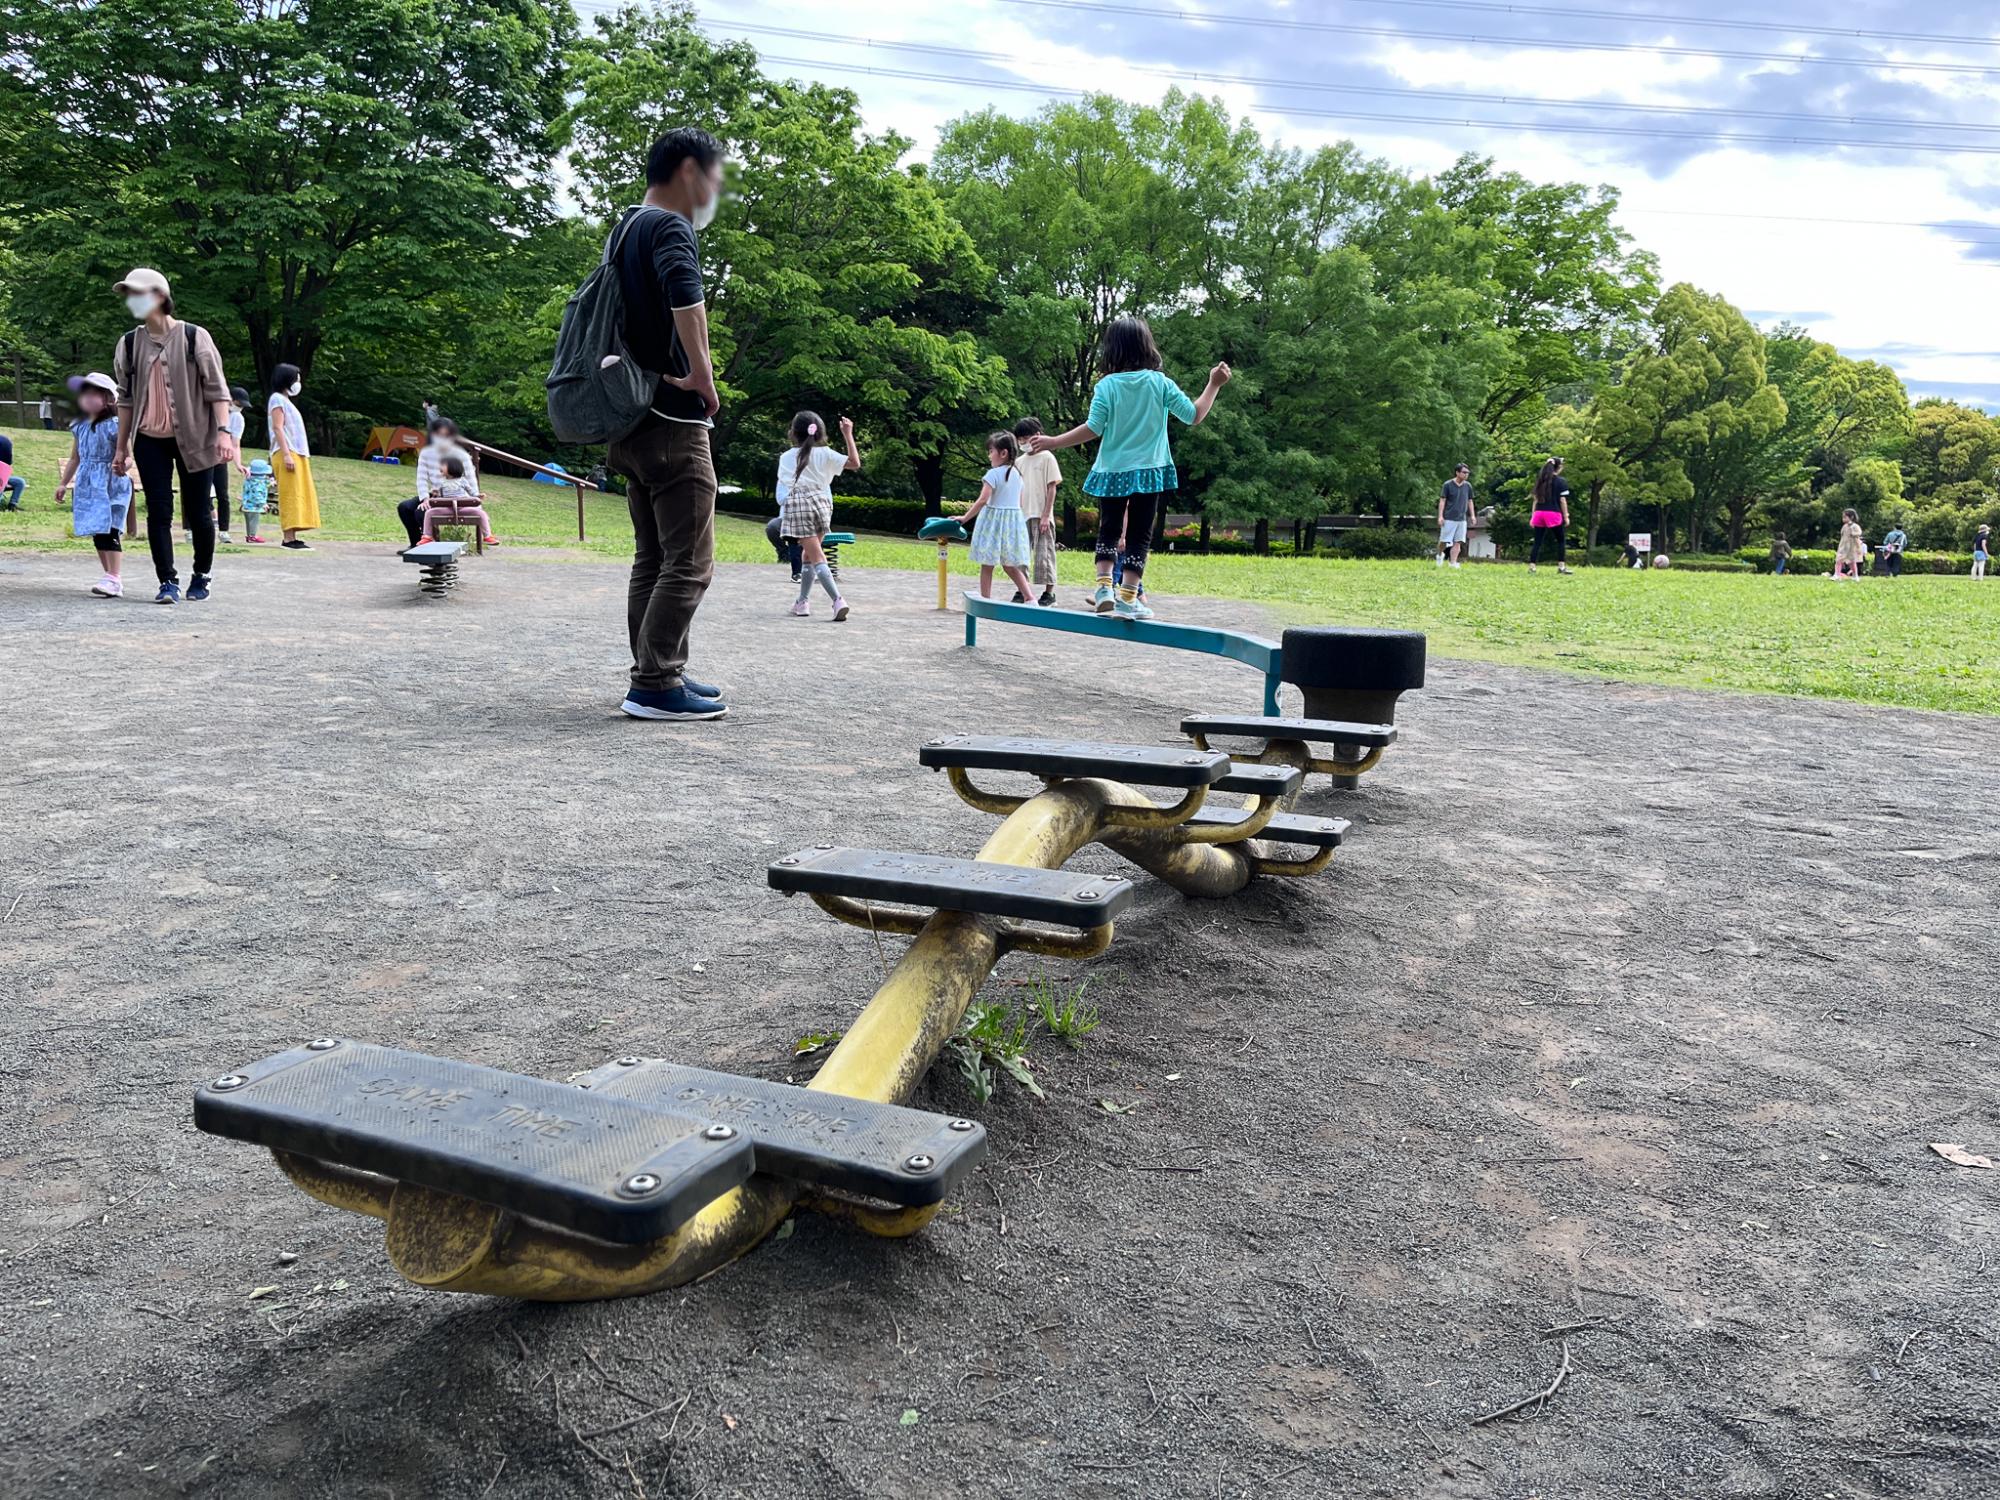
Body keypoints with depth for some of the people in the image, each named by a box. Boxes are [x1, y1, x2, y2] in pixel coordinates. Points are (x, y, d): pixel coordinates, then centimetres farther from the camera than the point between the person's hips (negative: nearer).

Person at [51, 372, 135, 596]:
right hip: (88, 485, 7)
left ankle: (114, 579, -14)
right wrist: (63, 483, 21)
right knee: (97, 533, 11)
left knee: (108, 531, -13)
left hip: (111, 486, -7)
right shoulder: (80, 426, 12)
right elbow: (74, 458, 21)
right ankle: (109, 576, 19)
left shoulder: (114, 425, -8)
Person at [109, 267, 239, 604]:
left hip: (192, 438, -3)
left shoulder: (193, 337, -3)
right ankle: (168, 582, -1)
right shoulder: (129, 344, 8)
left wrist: (223, 430, -16)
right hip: (150, 440, 3)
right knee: (159, 511, -4)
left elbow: (217, 388, -4)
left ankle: (201, 576, 19)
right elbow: (126, 399, 12)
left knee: (198, 511, 3)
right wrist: (122, 447, 10)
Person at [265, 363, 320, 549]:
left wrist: (302, 456, 18)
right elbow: (278, 428, -13)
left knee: (298, 496, 6)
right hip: (287, 453, -9)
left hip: (297, 454, 9)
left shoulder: (285, 400, 23)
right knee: (290, 496, -13)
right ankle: (289, 538, -16)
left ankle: (292, 536, 6)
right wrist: (286, 454, -21)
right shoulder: (277, 399, -4)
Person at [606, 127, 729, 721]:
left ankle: (658, 673, 20)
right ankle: (656, 685, -6)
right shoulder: (670, 228, -11)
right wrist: (701, 374, -24)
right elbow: (685, 293, -34)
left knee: (653, 558, 14)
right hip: (672, 423, -10)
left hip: (633, 422, 10)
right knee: (688, 563, -6)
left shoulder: (624, 229, 19)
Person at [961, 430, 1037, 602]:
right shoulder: (1017, 473, 8)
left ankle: (985, 599, 5)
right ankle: (1029, 597, 5)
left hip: (993, 520, -6)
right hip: (1014, 520, 6)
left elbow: (983, 500, -21)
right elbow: (1020, 501, 12)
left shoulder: (993, 474, -13)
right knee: (1010, 565, 13)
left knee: (987, 564, 3)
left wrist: (965, 517, -16)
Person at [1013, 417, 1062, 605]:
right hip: (1022, 516, 6)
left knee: (1044, 553, -4)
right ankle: (1022, 591, 11)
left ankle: (1049, 592, 2)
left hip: (1040, 516, -6)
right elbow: (1016, 490, 15)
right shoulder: (1019, 461, 13)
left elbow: (1052, 488, -7)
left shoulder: (1047, 458, -3)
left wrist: (1046, 516, -13)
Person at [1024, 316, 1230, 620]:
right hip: (1148, 471, 0)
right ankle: (1128, 597, 0)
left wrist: (1053, 443, -4)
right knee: (1139, 535, 6)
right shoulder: (1160, 383, -4)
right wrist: (1214, 384, 11)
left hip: (1112, 471, 0)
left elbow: (1093, 428, -12)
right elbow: (1194, 416, -2)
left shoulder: (1107, 385, -7)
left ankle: (1104, 586, 2)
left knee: (1109, 530, 16)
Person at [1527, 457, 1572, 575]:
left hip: (1539, 513, 4)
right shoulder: (1561, 481, -2)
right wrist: (1566, 517, -1)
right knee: (1561, 540, 10)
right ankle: (1561, 566, 7)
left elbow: (1536, 499, 11)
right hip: (1553, 514, -4)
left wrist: (1533, 516, 13)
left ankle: (1531, 566, -4)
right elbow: (1562, 500, -5)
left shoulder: (1540, 481, 12)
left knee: (1537, 541, 5)